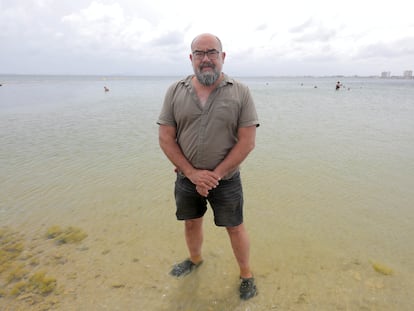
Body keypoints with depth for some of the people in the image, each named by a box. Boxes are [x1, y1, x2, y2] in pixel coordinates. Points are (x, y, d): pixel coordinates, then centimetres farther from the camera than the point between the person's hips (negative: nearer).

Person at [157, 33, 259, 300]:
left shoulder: (240, 92, -9)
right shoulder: (176, 91, -4)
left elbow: (247, 141, -13)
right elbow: (166, 138, -6)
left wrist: (216, 174, -16)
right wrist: (193, 173, -14)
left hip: (226, 179, -2)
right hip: (187, 178, 3)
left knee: (235, 227, 12)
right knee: (191, 223, 22)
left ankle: (246, 273, 38)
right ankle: (195, 259, 51)